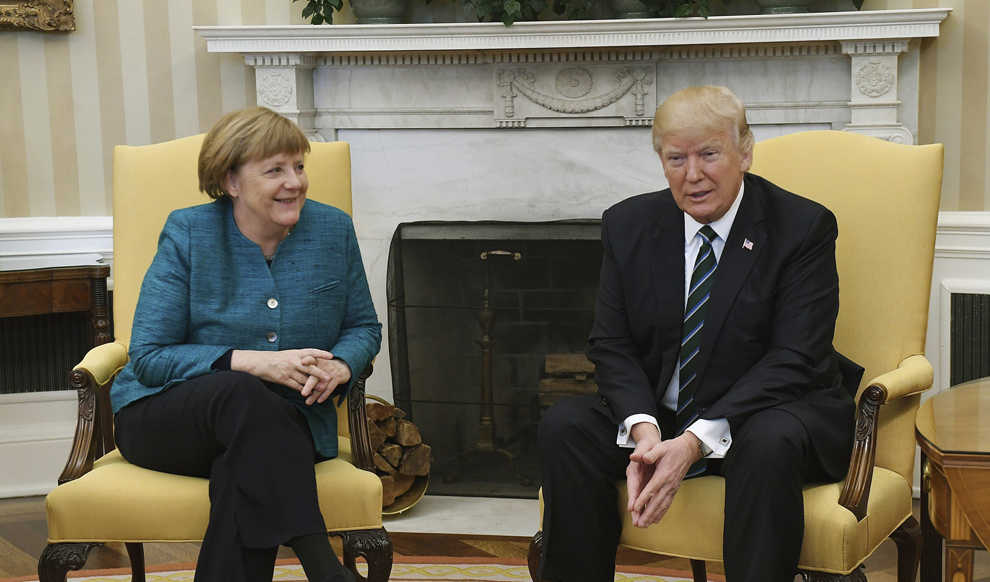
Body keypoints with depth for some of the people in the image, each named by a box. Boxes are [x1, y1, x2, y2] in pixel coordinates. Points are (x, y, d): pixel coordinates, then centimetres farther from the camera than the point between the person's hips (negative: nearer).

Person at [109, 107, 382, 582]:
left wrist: (340, 366, -12)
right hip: (167, 416, -1)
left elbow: (364, 327, 14)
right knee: (244, 396, -37)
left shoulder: (333, 230, 2)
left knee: (248, 462, -36)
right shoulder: (188, 234, -6)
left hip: (284, 422, 2)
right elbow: (148, 357, -10)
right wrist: (254, 363, -23)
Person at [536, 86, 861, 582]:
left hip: (768, 412, -3)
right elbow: (611, 345, 0)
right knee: (565, 426, -21)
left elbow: (794, 360, -17)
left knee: (770, 442, -36)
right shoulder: (628, 225, 2)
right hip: (658, 415, 4)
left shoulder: (803, 228, -10)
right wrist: (643, 430, -20)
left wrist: (696, 441, -27)